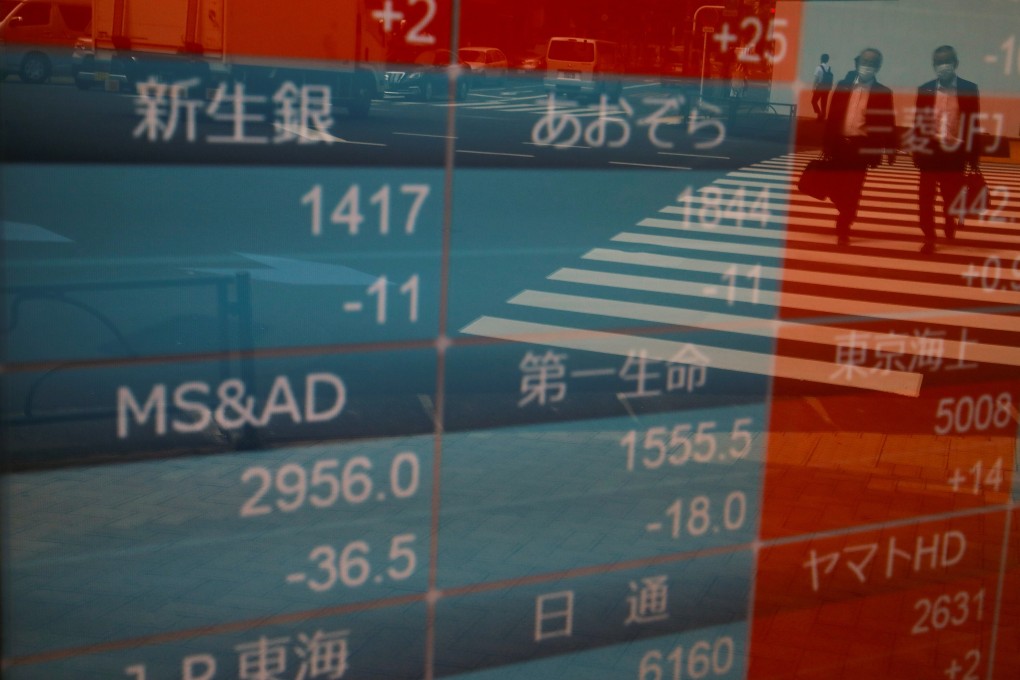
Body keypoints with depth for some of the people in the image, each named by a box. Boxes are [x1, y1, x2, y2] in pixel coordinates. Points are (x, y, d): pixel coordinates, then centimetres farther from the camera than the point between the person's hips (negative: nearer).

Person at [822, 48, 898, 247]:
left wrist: (891, 150, -3)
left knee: (852, 190, -1)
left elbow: (888, 124, 2)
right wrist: (826, 144, 2)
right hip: (841, 143, 2)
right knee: (836, 187, 4)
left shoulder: (883, 93, 2)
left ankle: (843, 228, 9)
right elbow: (832, 117, 6)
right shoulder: (843, 86, 7)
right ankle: (846, 215, 31)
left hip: (863, 147, -2)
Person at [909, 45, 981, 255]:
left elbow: (974, 124, 2)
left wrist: (973, 155, 0)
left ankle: (950, 220, 38)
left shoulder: (968, 89, 1)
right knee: (926, 197, -1)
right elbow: (918, 123, 7)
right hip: (930, 150, 1)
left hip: (955, 153, -1)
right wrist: (916, 151, 1)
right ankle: (929, 237, 9)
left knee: (952, 196, 7)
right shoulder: (925, 90, 4)